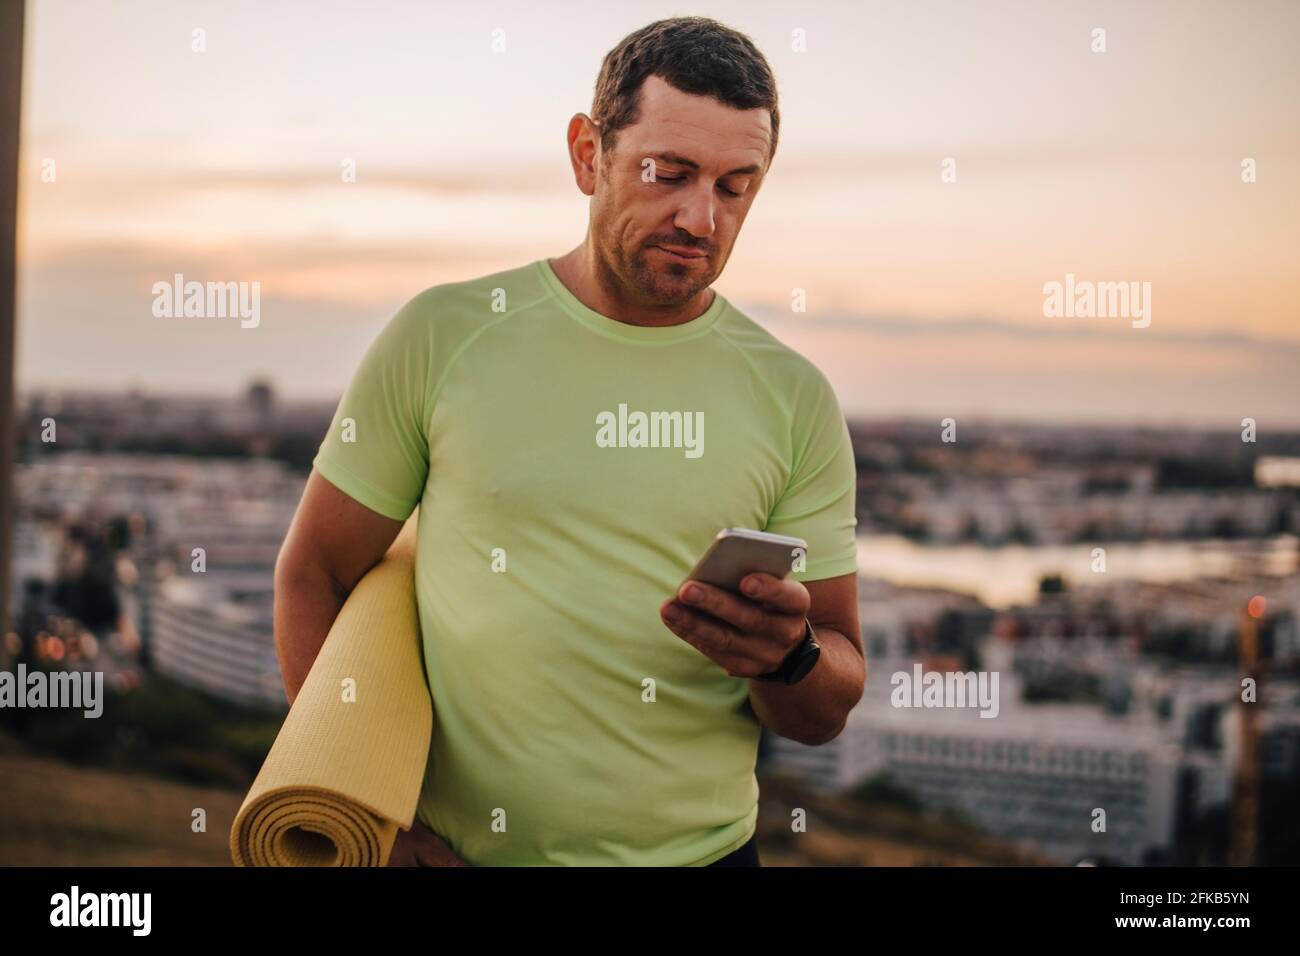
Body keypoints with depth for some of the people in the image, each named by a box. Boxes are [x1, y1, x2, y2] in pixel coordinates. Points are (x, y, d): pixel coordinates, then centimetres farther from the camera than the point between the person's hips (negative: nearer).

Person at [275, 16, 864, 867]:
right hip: (462, 847, -1)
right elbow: (313, 575, 0)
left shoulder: (795, 399, -1)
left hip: (702, 847, 1)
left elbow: (829, 711, 2)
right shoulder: (443, 337, -4)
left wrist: (787, 661, -20)